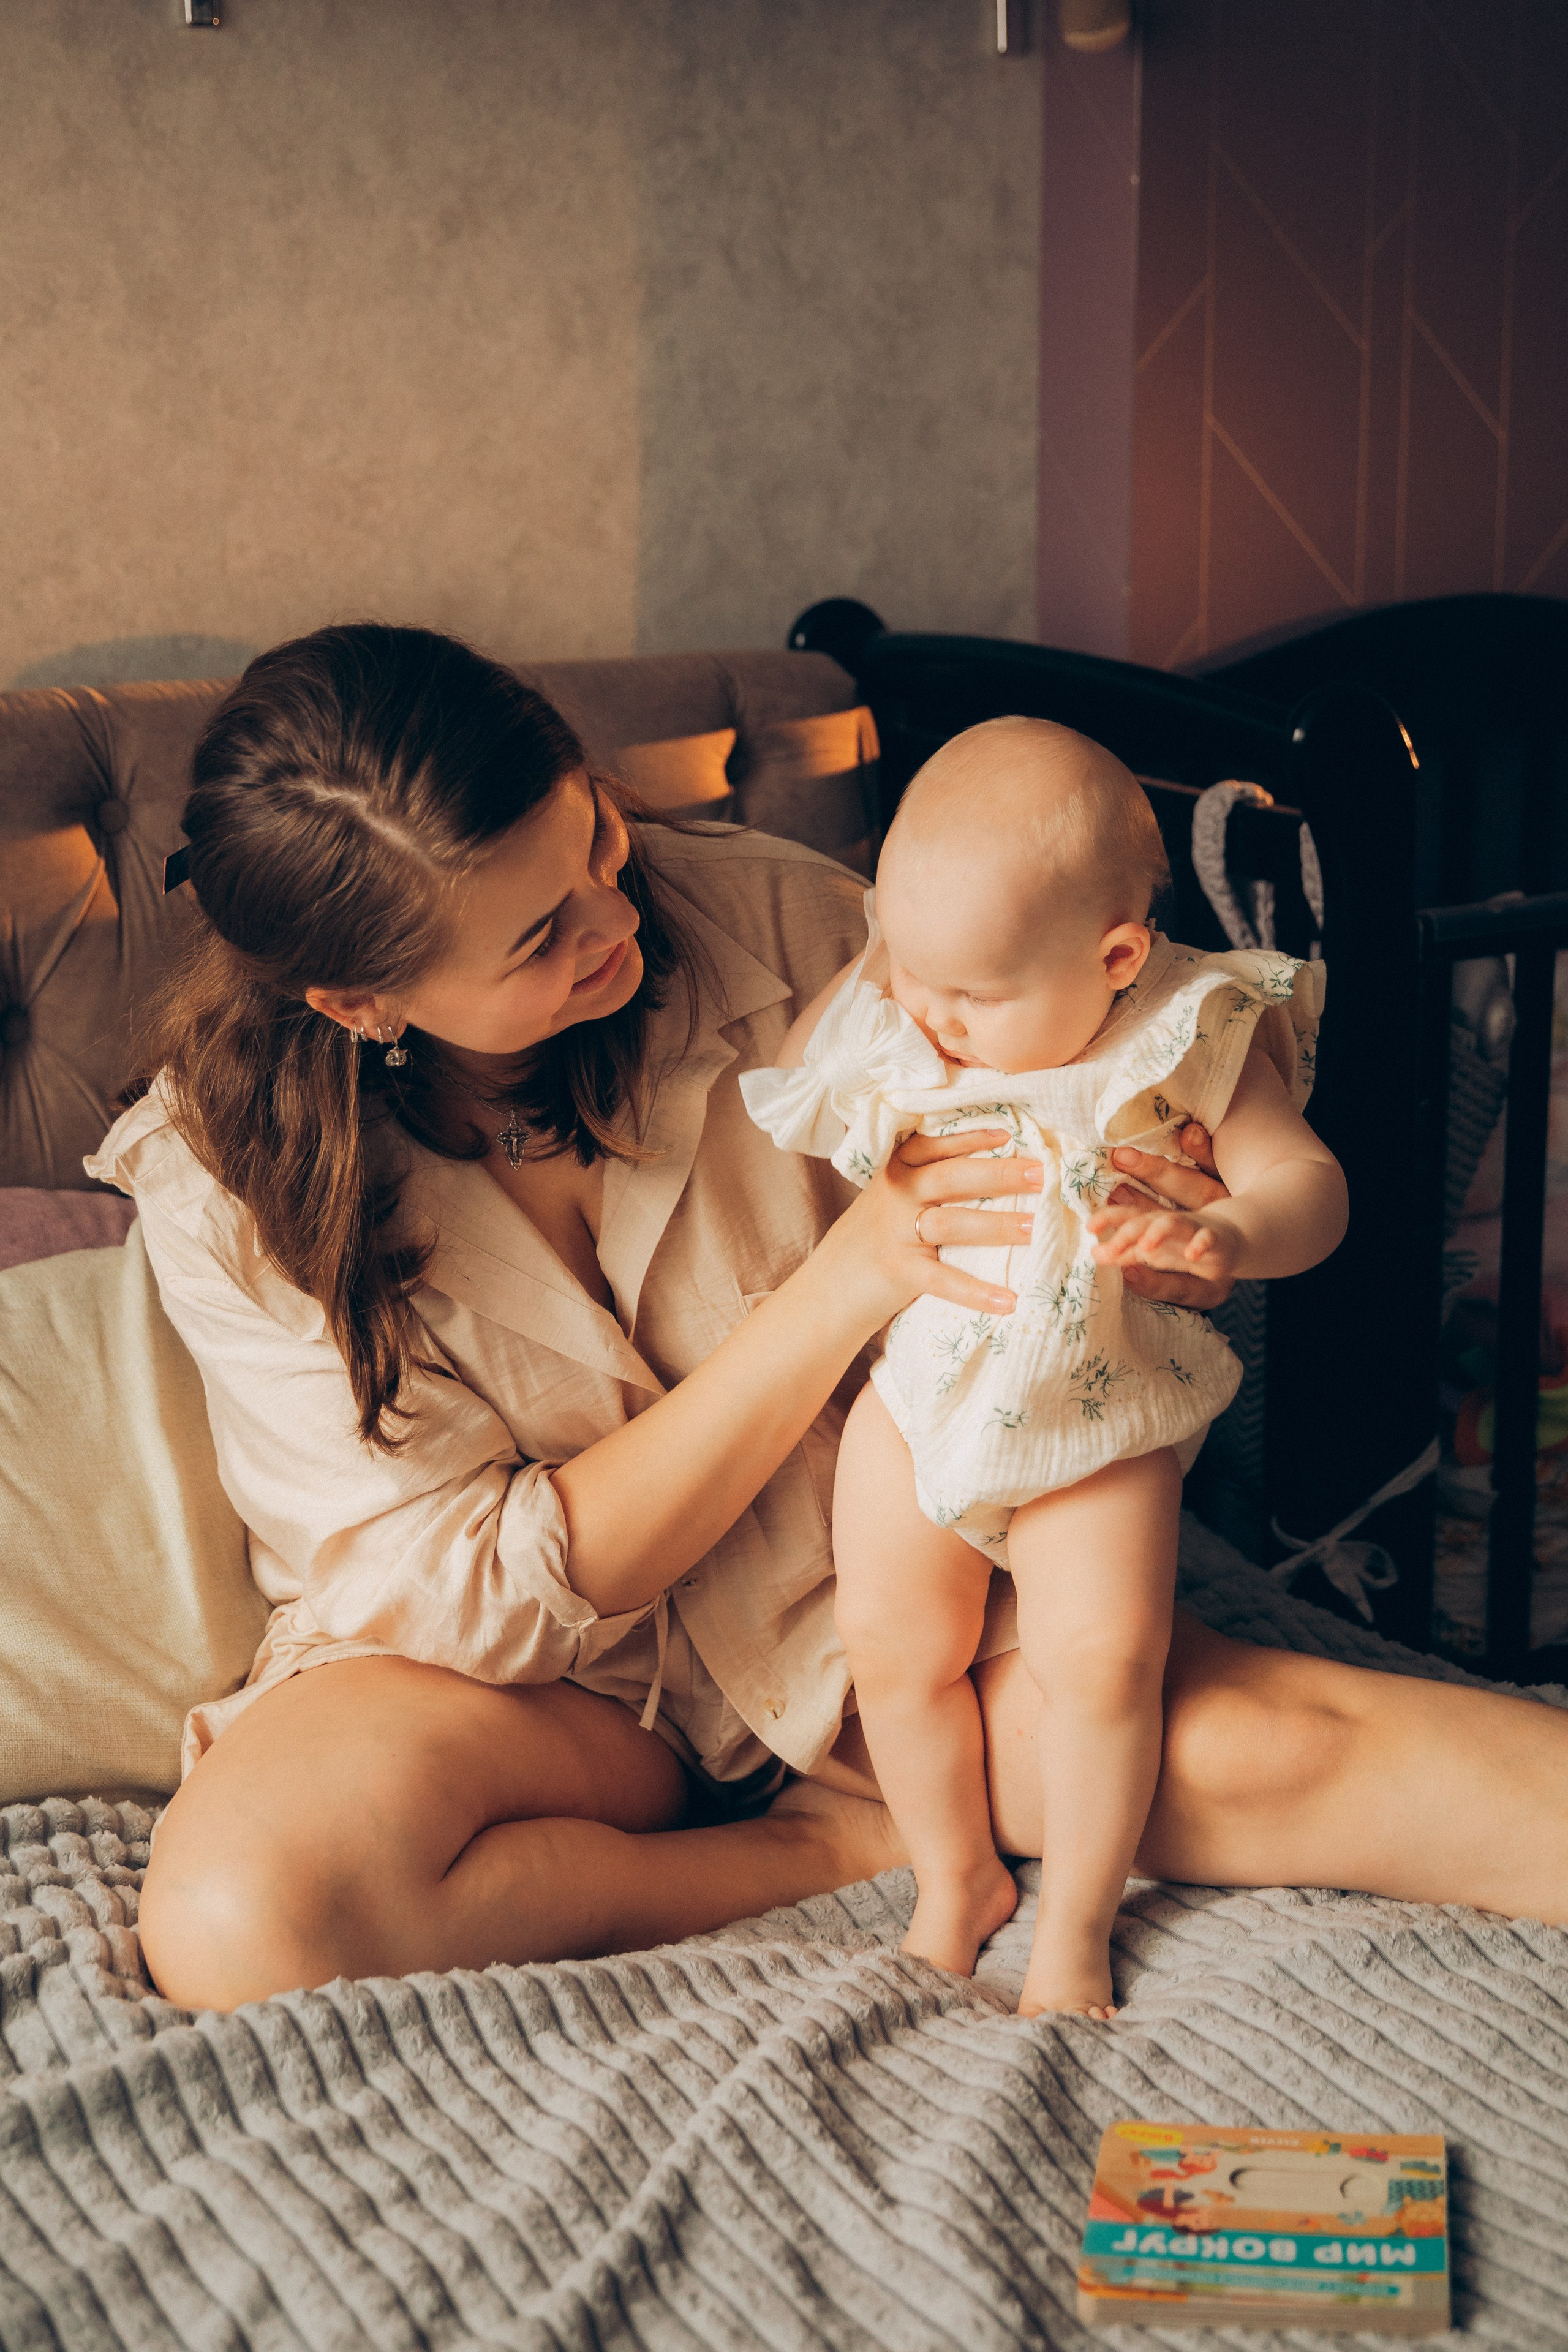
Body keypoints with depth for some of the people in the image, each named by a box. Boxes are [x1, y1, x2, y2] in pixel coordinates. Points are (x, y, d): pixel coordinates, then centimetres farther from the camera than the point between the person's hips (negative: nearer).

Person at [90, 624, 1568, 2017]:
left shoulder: (771, 926, -14)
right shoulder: (228, 1188, -18)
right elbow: (485, 1595, -21)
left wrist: (1180, 1221, -30)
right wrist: (848, 1283, -28)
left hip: (854, 1580, 2)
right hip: (540, 1677, -1)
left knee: (1243, 1751, -23)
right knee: (232, 1912, -31)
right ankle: (866, 1843, -16)